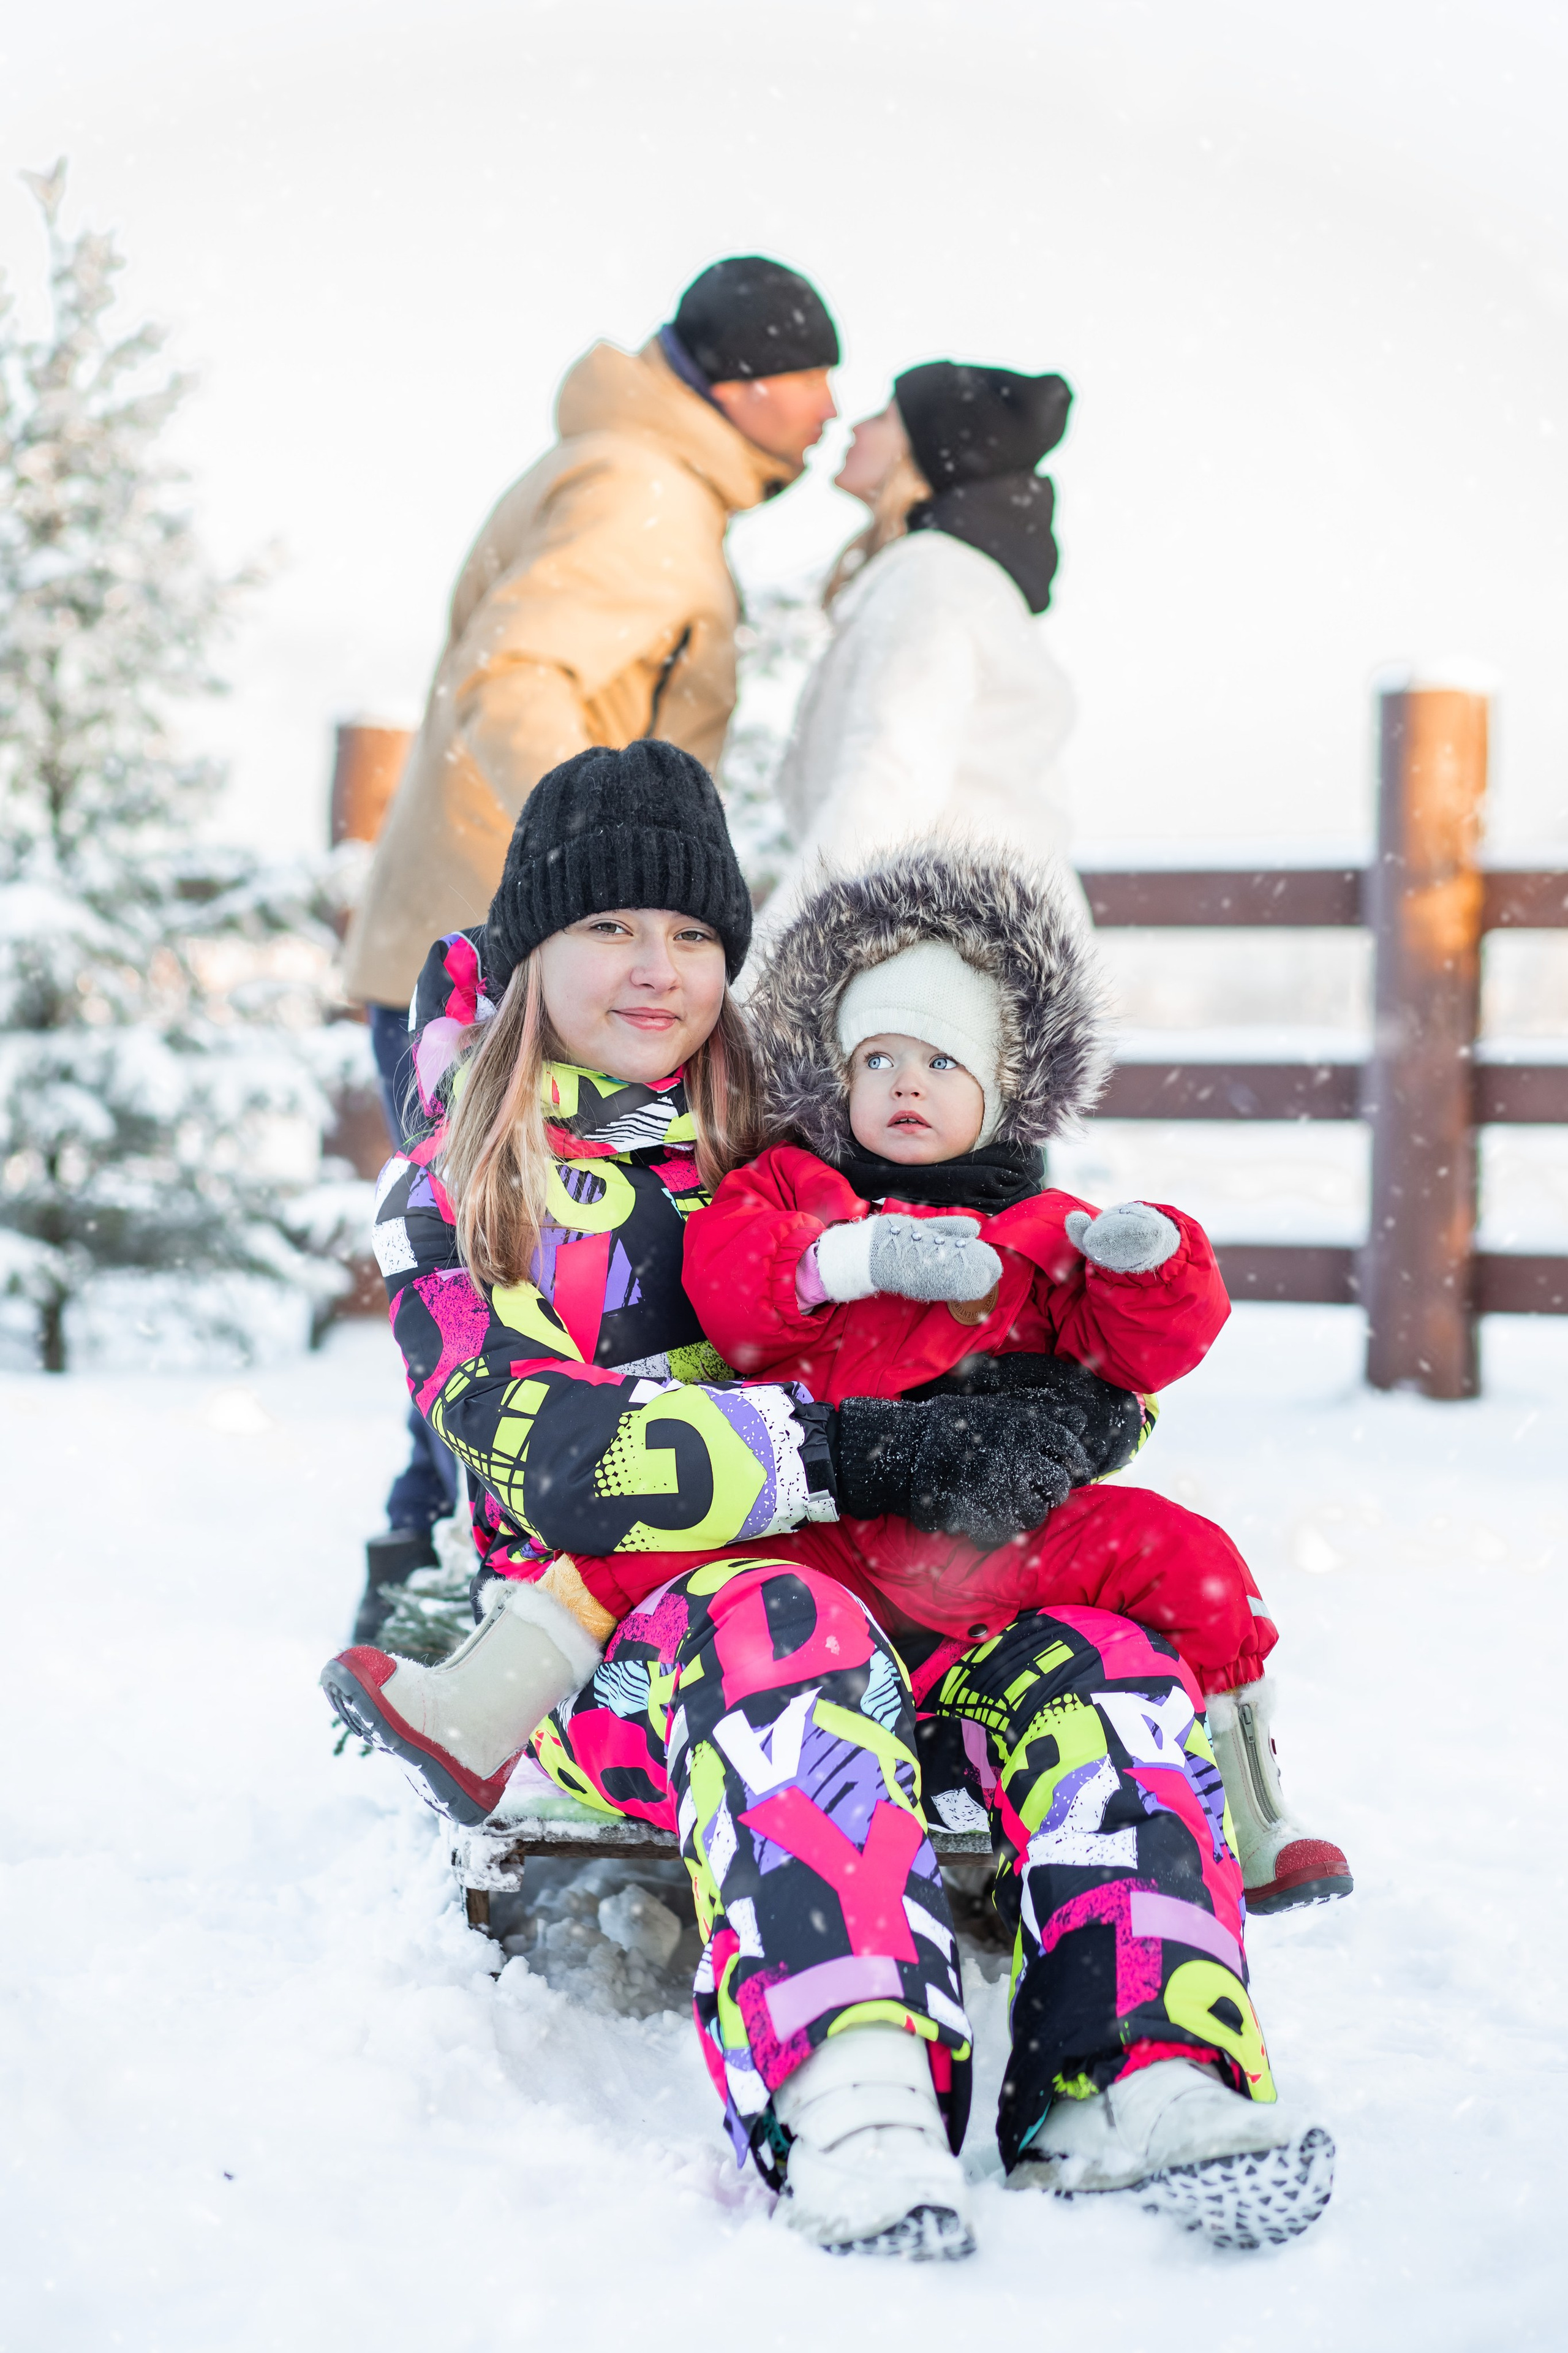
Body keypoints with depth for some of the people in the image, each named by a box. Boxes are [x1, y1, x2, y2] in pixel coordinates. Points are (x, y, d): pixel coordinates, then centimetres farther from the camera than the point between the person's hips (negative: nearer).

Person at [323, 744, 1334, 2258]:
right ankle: (851, 2115, -59)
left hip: (873, 1574, 4)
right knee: (783, 1641, -38)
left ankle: (1142, 2084, -43)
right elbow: (553, 1458, -13)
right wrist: (845, 1450, -24)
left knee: (1091, 1657, -24)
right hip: (606, 1632, -4)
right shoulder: (449, 1199, 5)